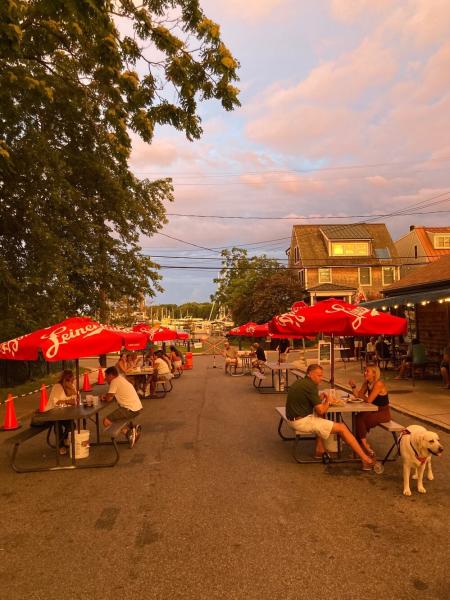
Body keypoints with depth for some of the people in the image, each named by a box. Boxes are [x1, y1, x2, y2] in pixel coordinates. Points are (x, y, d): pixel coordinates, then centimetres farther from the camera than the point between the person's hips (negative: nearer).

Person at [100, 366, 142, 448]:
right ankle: (132, 427, 15)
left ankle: (127, 432, -7)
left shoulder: (114, 381, -10)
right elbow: (114, 395, 24)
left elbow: (109, 398, -12)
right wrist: (105, 396, 8)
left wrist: (103, 398, 9)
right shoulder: (120, 379, 18)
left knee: (106, 421, -5)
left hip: (131, 410, -10)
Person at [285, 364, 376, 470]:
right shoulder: (310, 386, -16)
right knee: (342, 428, -3)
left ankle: (319, 450, 27)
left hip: (295, 419, 9)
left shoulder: (299, 382, 13)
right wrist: (327, 402, 3)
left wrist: (319, 399, 10)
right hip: (302, 422, -9)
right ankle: (365, 459, 1)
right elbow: (321, 410, -17)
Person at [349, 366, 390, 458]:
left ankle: (363, 444, -3)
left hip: (383, 413, -7)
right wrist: (353, 386, -11)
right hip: (374, 411, 7)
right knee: (358, 417, -15)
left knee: (360, 419, -20)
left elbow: (369, 400, -25)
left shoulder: (378, 384, -22)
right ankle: (364, 445, -6)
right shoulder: (367, 383, 4)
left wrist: (361, 396, -6)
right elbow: (358, 395, 4)